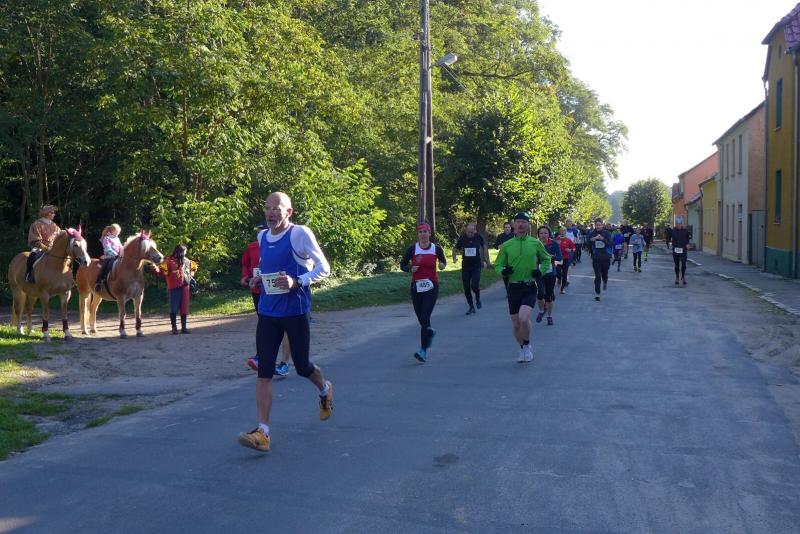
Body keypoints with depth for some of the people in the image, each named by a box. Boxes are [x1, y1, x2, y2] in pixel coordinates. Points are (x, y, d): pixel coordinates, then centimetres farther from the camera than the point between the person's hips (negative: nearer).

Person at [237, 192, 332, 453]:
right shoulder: (262, 236, 10)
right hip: (267, 312, 5)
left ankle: (325, 390, 44)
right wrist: (258, 277, 8)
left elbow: (324, 268, -9)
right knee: (264, 370, -5)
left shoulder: (300, 233, -10)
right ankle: (263, 432, -4)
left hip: (295, 311, -5)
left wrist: (297, 282, -23)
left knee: (302, 367, 9)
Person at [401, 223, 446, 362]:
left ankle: (423, 351, -11)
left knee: (425, 317, -13)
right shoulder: (412, 249, -2)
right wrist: (410, 269, -14)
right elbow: (402, 265, 6)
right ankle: (430, 332, 46)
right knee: (421, 318, 10)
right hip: (416, 286, 2)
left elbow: (443, 261, 16)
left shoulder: (436, 248, -1)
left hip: (431, 287, -2)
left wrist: (442, 265, -8)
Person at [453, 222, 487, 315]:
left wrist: (484, 260, 10)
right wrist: (455, 258, -12)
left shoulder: (479, 237, -7)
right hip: (465, 266, 2)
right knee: (466, 288, 2)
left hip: (476, 266, -2)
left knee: (474, 286, -16)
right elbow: (455, 248, 6)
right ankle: (471, 307, 20)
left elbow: (484, 247, 12)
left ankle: (478, 297, 19)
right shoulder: (462, 237, -7)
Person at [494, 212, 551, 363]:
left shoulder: (535, 243, 1)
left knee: (524, 318, -22)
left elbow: (546, 260, 15)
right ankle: (522, 350, 33)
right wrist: (503, 271, -14)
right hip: (513, 287, 2)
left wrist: (541, 271, -4)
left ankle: (527, 346, 4)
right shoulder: (506, 245, 2)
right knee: (516, 324, 9)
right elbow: (498, 265, 9)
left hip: (529, 288, -2)